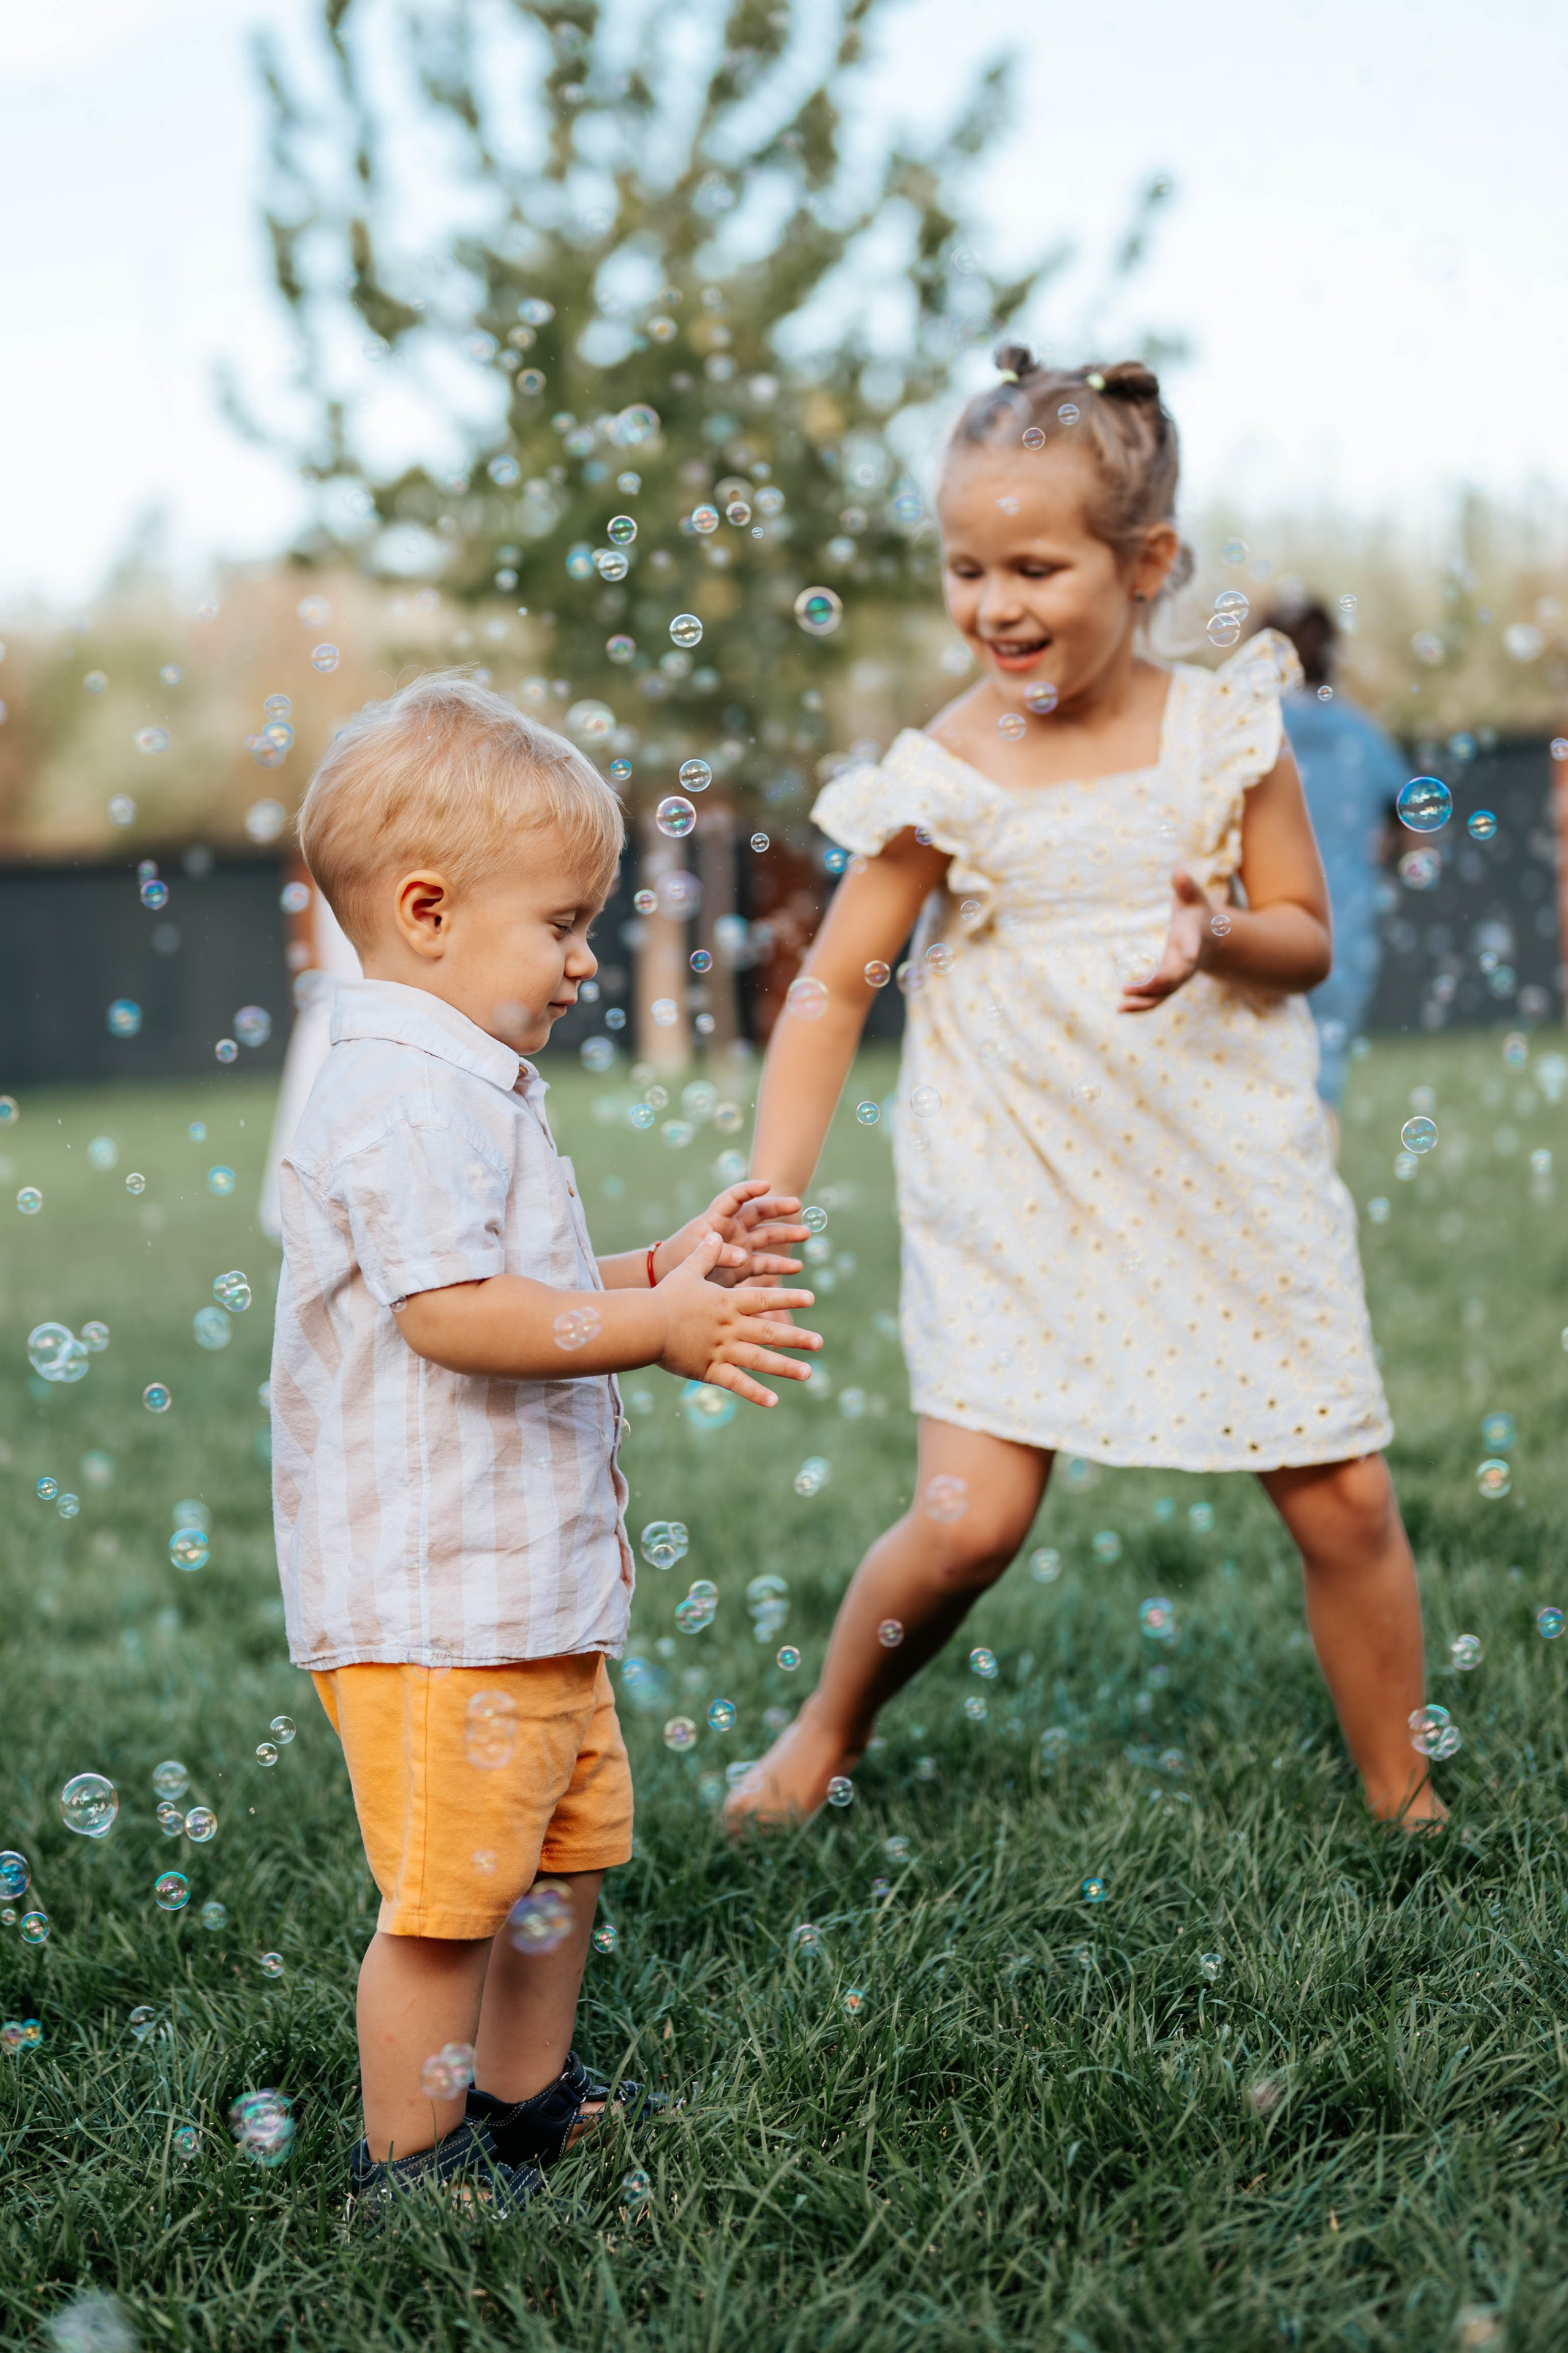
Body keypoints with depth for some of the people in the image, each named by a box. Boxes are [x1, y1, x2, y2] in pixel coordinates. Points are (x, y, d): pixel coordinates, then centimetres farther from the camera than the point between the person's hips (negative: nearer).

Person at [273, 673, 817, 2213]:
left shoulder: (477, 1092, 17)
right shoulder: (403, 1102, -19)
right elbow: (451, 1313, -28)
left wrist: (668, 1271, 14)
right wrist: (660, 1325, -25)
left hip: (534, 1579, 11)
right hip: (431, 1594, -11)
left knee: (565, 1843, 21)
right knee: (448, 1889, -3)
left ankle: (529, 2103, 36)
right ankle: (410, 2163, 11)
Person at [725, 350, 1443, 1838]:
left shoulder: (1227, 729, -4)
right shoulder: (945, 778, -8)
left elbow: (1307, 939, 3)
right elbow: (834, 989, -5)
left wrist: (1218, 938, -20)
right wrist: (770, 1195, -14)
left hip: (1229, 1176, 2)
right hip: (1017, 1196, -2)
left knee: (1344, 1502, 4)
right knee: (967, 1519, -10)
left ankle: (1404, 1800, 26)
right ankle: (826, 1730, 20)